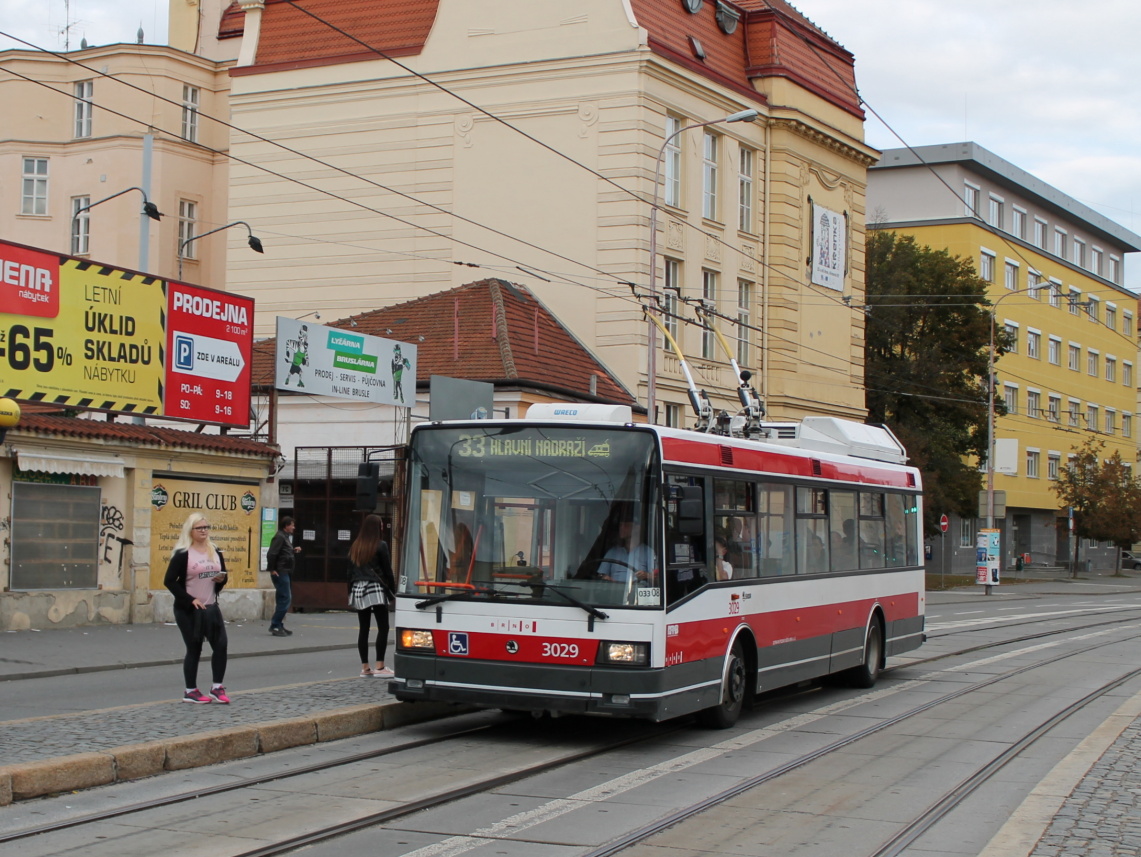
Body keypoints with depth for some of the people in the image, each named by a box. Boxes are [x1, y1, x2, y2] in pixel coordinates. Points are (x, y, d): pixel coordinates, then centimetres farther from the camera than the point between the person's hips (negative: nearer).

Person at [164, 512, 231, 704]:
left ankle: (217, 688, 9)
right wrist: (190, 600, -17)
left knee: (221, 644, -2)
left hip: (211, 608, 5)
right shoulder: (183, 554, -9)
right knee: (194, 649, 1)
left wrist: (221, 579, -5)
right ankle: (190, 691, 13)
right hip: (189, 610, -5)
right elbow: (169, 581, -13)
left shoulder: (215, 552, 11)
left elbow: (223, 575, 20)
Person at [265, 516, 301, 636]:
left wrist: (294, 551, 7)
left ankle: (279, 625, 19)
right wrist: (272, 569, -19)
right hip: (280, 573, -10)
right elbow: (271, 554, -23)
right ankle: (275, 626, -8)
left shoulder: (286, 537, 15)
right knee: (285, 599, -10)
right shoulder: (280, 537, -15)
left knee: (285, 599, 14)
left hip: (285, 573, 10)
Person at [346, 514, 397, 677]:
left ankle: (365, 667, 8)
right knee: (383, 627, -2)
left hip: (358, 590, 6)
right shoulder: (380, 546, -5)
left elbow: (350, 571, 13)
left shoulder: (354, 547, 11)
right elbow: (387, 571, -3)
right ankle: (380, 667, -8)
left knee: (363, 629, 8)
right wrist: (393, 592, 4)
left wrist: (351, 592, 19)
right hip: (376, 590, -6)